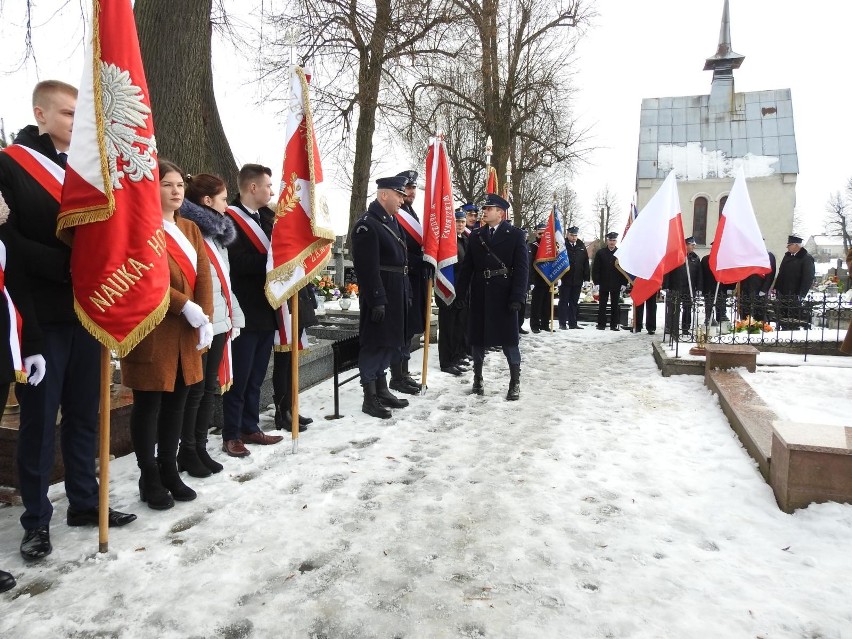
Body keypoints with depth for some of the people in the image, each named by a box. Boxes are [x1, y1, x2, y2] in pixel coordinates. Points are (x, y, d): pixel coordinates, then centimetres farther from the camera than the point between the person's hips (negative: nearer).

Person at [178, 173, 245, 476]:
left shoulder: (218, 235, 17)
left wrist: (234, 317, 16)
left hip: (219, 323, 8)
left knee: (211, 387, 13)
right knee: (195, 389, 2)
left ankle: (200, 447, 24)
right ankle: (187, 451, 16)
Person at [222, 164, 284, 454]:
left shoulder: (267, 217, 14)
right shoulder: (230, 219, -10)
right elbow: (240, 263, -21)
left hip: (266, 310, 8)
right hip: (245, 312, -7)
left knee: (256, 376, 15)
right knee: (239, 377, 0)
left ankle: (250, 428, 25)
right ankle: (231, 435, 11)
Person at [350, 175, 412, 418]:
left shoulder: (392, 222, 16)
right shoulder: (366, 225, -14)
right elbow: (367, 268, -20)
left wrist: (407, 294, 18)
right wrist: (377, 301, -23)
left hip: (396, 295, 9)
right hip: (379, 297, -9)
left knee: (388, 343, 15)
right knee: (374, 344, -2)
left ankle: (382, 391, 27)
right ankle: (370, 398, 6)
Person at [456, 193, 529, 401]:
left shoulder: (516, 234, -1)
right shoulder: (475, 235, 10)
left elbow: (522, 267, -6)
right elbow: (467, 266, 10)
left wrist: (517, 296, -14)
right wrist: (460, 292, 1)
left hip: (503, 295, -3)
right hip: (479, 294, 4)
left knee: (509, 339, 1)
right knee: (477, 338, 9)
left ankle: (515, 382, 12)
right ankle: (478, 378, 23)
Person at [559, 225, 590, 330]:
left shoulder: (581, 246, 8)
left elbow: (586, 263, 10)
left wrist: (586, 278, 6)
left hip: (577, 280, 4)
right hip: (565, 279, -4)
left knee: (574, 302, 10)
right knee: (564, 301, 4)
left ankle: (573, 323, 17)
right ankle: (562, 323, 10)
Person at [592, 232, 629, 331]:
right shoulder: (600, 253, 4)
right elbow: (595, 269, 2)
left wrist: (624, 283, -3)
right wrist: (596, 282, -7)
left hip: (616, 284, 0)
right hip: (603, 284, 0)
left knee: (615, 305, 6)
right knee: (602, 305, 3)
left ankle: (614, 325, 12)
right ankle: (601, 325, 8)